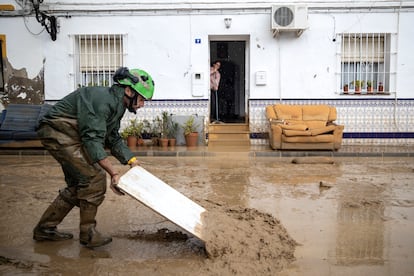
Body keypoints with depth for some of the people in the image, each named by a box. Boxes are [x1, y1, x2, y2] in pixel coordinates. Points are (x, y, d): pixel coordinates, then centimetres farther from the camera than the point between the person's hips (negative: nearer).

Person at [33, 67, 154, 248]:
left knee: (78, 184, 14)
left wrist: (132, 161, 4)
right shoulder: (103, 99, -24)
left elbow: (113, 138, 15)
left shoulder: (117, 105, 8)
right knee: (95, 177, -15)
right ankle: (87, 233, -1)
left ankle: (45, 229, 26)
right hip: (58, 132, -11)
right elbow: (93, 138, -30)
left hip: (68, 136, 11)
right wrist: (113, 173, -33)